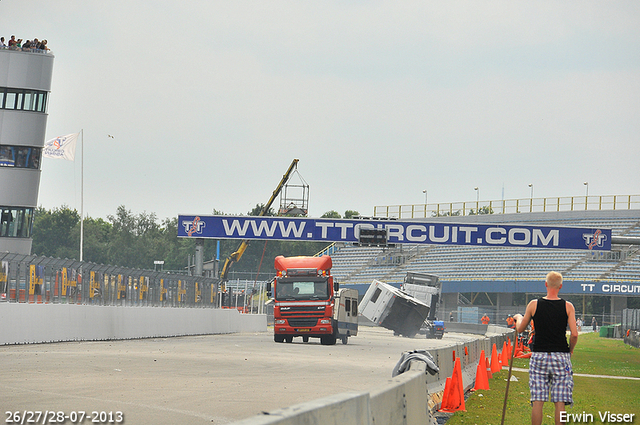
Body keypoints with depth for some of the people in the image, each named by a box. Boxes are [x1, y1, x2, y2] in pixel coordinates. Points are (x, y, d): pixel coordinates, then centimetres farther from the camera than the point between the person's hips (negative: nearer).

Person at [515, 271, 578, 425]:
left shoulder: (534, 305, -1)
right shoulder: (568, 306, -2)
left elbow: (520, 329, 9)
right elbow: (574, 334, -8)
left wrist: (518, 318, 31)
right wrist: (570, 350, 11)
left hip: (539, 356, 0)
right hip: (560, 357, 0)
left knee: (537, 401, 1)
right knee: (559, 403, 1)